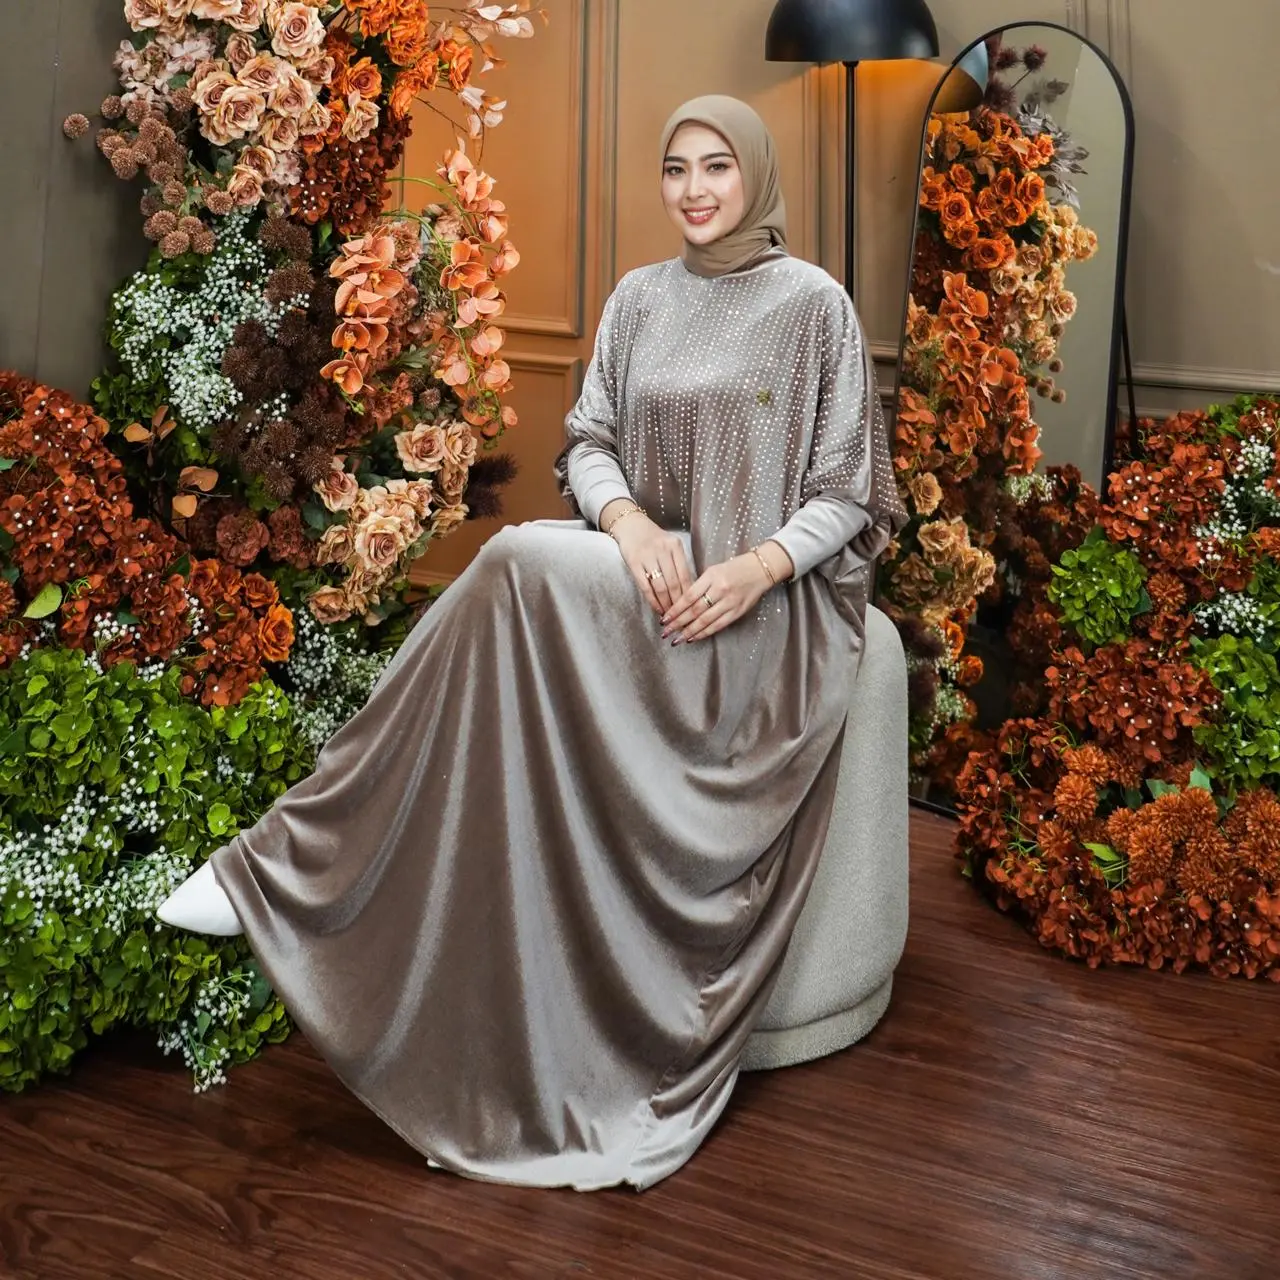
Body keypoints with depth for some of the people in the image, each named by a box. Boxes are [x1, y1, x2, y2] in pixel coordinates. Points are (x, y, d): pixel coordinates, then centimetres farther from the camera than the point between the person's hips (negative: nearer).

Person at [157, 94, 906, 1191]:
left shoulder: (816, 303, 2)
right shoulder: (638, 300, 15)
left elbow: (849, 491, 0)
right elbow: (586, 443, 10)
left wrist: (759, 564, -18)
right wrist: (628, 521, -12)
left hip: (767, 601, -4)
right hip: (645, 573, 5)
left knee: (526, 564, -30)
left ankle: (295, 862, -24)